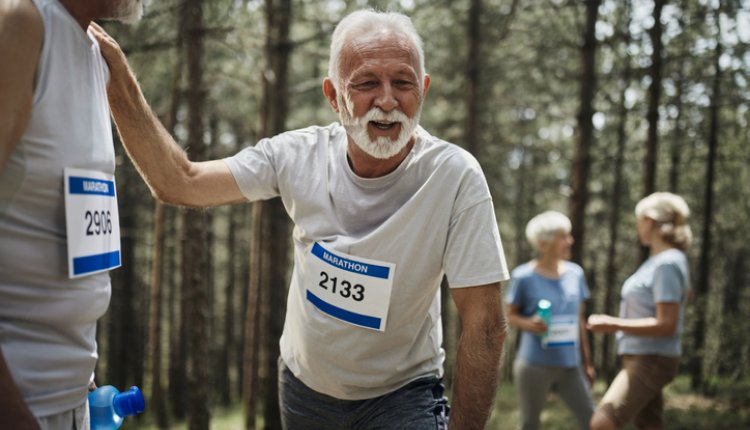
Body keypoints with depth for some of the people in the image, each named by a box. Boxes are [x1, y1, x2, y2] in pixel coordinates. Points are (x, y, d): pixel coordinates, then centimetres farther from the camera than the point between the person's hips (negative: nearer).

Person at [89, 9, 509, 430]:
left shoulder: (454, 177, -23)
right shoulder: (300, 156, -14)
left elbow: (486, 323, -20)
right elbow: (178, 183, -9)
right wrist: (120, 82, -17)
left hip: (401, 395, -3)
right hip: (304, 386, 4)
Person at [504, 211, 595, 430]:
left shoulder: (575, 273, 5)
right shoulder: (524, 276, -9)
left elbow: (580, 319, 12)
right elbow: (510, 316, -1)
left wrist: (587, 362, 13)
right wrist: (528, 323, -23)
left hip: (570, 364, 4)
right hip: (534, 364, -4)